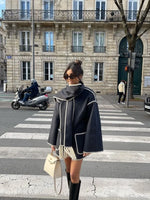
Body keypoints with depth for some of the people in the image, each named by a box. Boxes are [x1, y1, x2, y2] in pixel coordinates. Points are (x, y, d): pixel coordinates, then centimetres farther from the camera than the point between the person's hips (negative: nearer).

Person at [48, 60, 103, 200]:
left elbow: (93, 122, -13)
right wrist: (53, 141, 7)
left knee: (74, 176, 0)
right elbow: (56, 119, 4)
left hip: (78, 141, -4)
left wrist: (89, 146, -12)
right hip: (63, 140, 5)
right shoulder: (61, 95, -2)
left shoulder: (88, 96, -15)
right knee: (68, 169, 22)